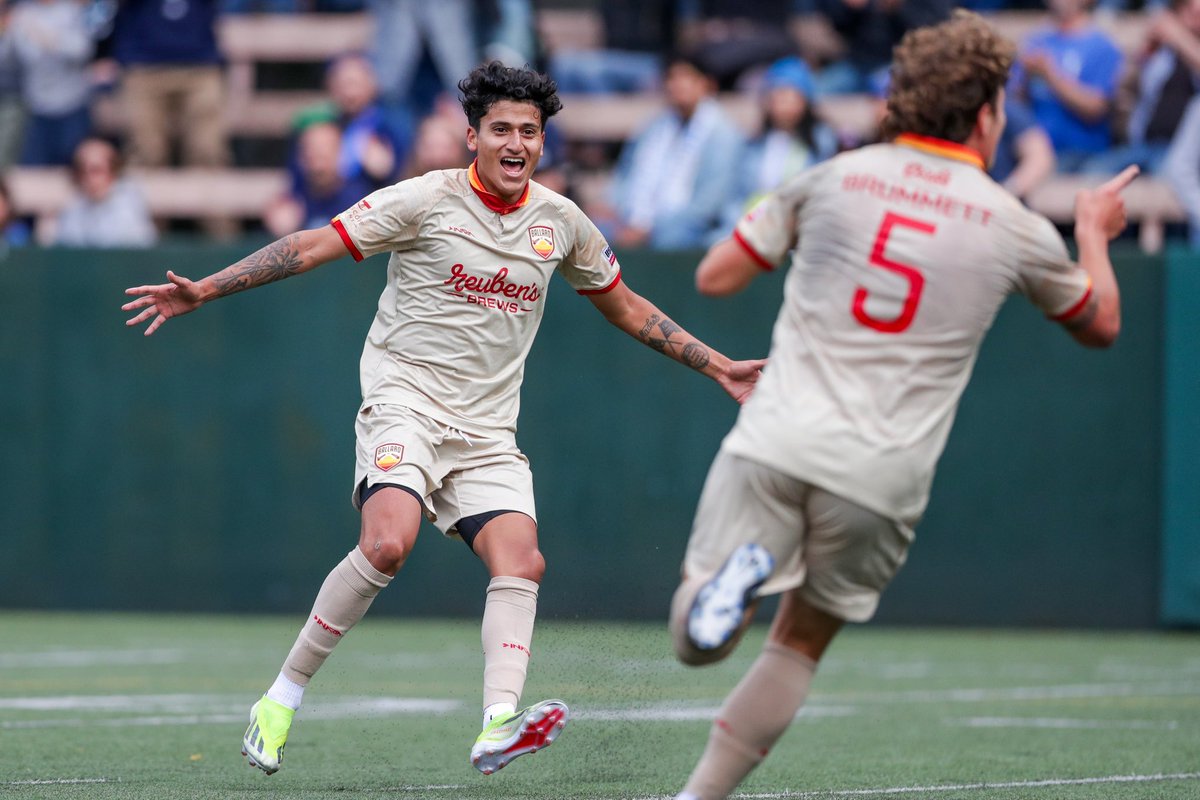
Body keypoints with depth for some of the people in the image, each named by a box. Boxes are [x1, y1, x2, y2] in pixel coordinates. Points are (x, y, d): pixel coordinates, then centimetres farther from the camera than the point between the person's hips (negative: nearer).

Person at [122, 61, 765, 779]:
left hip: (488, 433, 5)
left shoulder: (561, 221, 9)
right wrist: (203, 291, -15)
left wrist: (719, 368, 22)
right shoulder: (428, 200, -6)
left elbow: (626, 308, 24)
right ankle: (283, 699, -14)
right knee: (388, 543, -28)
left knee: (521, 562, -19)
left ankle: (498, 725, -32)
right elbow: (310, 248, -7)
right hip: (405, 400, -5)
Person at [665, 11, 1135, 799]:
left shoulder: (833, 179, 7)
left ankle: (736, 574, -28)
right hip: (881, 478, 0)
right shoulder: (1017, 229, 6)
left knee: (696, 641, 6)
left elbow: (714, 276, 11)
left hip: (775, 443, 0)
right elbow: (1100, 323, 24)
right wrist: (1094, 232, 42)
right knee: (800, 644, 18)